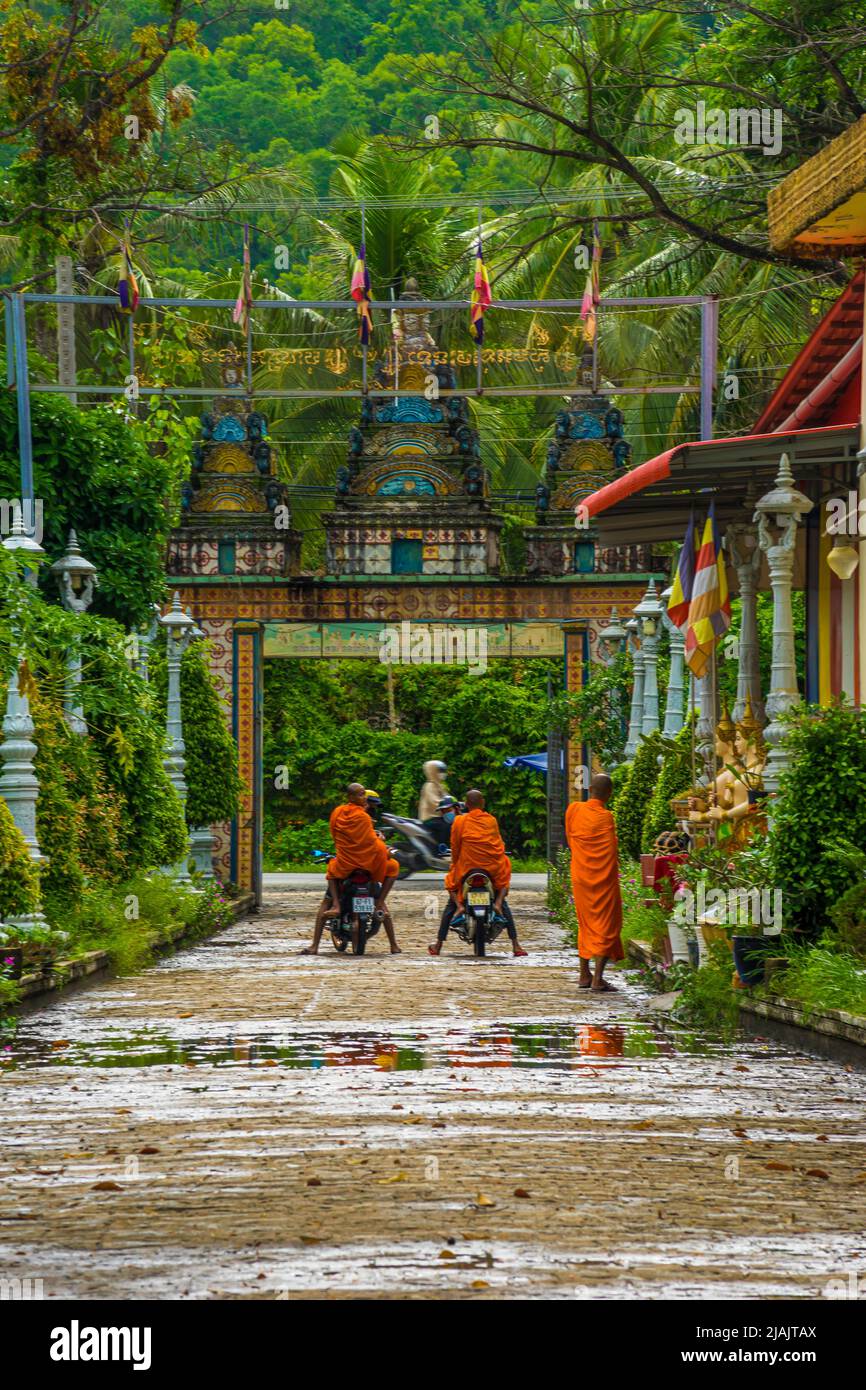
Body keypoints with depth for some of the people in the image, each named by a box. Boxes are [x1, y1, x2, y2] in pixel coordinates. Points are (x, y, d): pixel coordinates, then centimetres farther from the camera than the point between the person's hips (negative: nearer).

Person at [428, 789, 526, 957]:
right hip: (493, 868, 2)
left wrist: (455, 864, 18)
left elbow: (455, 847, 1)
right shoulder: (492, 820, 2)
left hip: (466, 868, -2)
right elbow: (498, 844, 10)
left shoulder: (460, 821, -3)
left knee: (450, 906, 18)